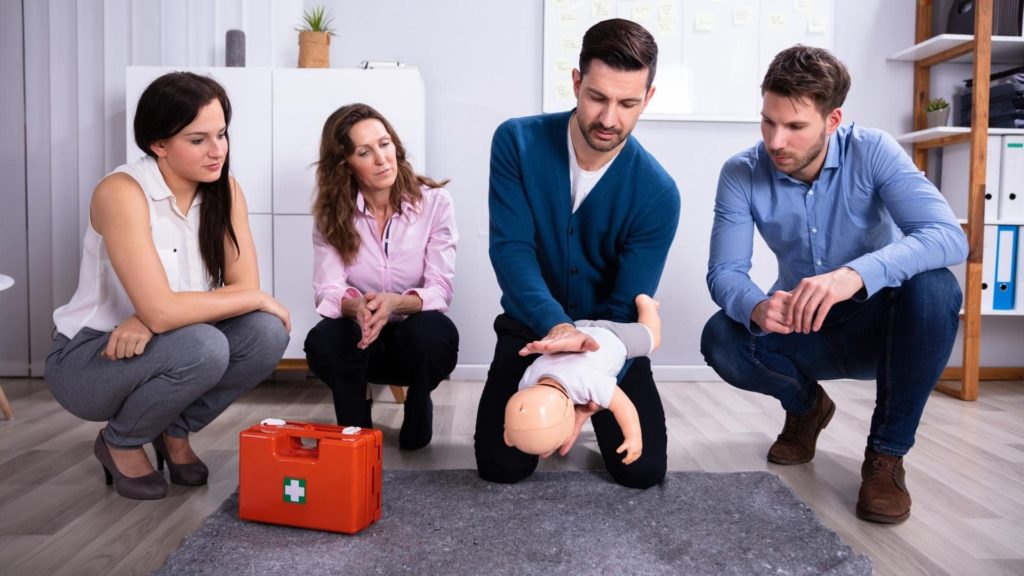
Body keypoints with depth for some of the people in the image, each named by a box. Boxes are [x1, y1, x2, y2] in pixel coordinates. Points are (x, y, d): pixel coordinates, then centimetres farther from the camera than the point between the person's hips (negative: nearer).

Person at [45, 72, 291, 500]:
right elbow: (161, 311, -33)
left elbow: (245, 285, -14)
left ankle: (175, 431, 7)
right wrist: (258, 298, -22)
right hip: (89, 358, -5)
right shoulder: (121, 192, -24)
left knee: (267, 333, -20)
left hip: (162, 350, 5)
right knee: (202, 347, -33)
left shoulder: (225, 190, -6)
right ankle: (120, 442, 0)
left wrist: (152, 320, -27)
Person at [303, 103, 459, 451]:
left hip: (414, 336, 0)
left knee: (433, 331, -35)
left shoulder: (434, 201, -12)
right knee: (321, 342, -32)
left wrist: (394, 303, -37)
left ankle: (418, 408, 1)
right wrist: (357, 306, -40)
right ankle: (355, 422, 2)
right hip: (360, 337, 1)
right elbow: (328, 290, -16)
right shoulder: (331, 212, -6)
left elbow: (440, 290, -16)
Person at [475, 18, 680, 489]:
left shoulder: (657, 193, -19)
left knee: (643, 469, -9)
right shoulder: (518, 142, -17)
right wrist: (555, 324, -40)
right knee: (501, 465, -10)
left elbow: (628, 307, -18)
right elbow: (510, 248, -22)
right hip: (531, 328, 0)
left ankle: (588, 414, 24)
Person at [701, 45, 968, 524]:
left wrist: (855, 275, -50)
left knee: (933, 287, -33)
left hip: (877, 323, -1)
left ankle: (887, 450, -13)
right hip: (803, 332, 1)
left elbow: (949, 236, -31)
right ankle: (805, 405, 8)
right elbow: (724, 272, -19)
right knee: (720, 340, -27)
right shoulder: (741, 173, -14)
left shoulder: (872, 152, -19)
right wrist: (757, 307, -44)